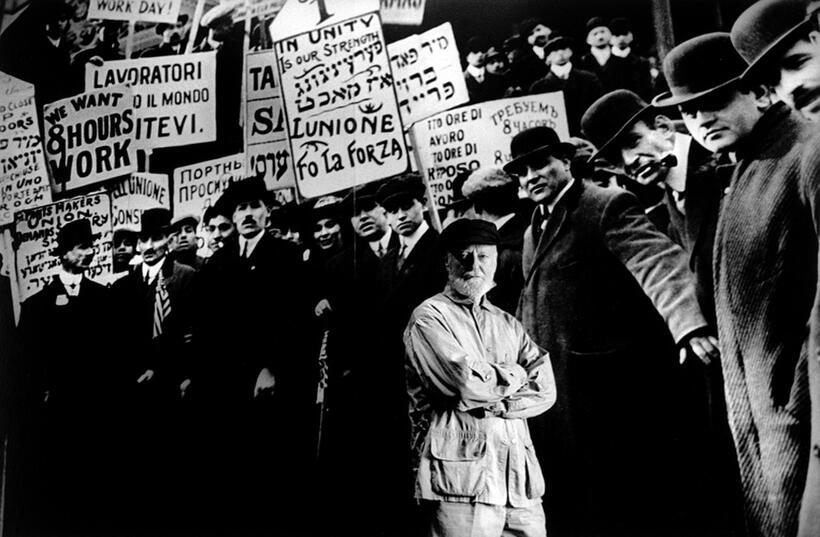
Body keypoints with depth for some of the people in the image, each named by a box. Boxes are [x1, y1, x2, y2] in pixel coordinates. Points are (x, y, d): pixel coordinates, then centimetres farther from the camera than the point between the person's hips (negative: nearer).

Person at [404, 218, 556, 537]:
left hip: (522, 478, 5)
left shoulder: (508, 324, 18)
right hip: (461, 480, -5)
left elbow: (546, 391, 5)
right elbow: (466, 382, -16)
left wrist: (492, 401, -10)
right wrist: (516, 376, 1)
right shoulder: (429, 317, -1)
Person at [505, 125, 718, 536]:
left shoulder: (608, 207, -9)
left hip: (609, 383, -7)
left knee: (625, 498, 3)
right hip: (556, 386, 8)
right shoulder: (534, 230, 17)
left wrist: (689, 325, -39)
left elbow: (659, 264, -23)